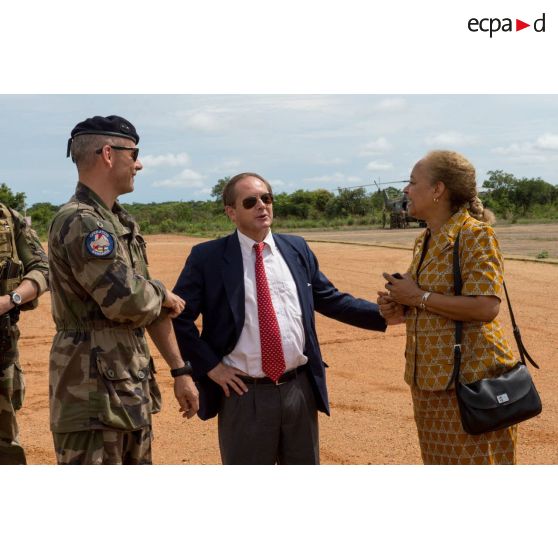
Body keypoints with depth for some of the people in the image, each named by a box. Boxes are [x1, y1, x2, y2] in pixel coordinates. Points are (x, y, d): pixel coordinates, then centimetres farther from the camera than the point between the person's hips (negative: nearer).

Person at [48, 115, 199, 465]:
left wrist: (180, 370, 14)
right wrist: (163, 295, -2)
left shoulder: (122, 223, 15)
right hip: (94, 396, -10)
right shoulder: (80, 222, -16)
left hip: (131, 392, 10)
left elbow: (154, 306, 16)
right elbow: (129, 301, -24)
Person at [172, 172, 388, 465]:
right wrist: (211, 366, -9)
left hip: (300, 388, 4)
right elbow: (178, 316, -5)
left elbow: (331, 300, 12)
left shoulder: (297, 249, 7)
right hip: (244, 393, -3)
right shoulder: (208, 257, -6)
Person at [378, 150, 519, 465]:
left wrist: (419, 298, -17)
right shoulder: (424, 241, 12)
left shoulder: (476, 234, -14)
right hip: (429, 379, 9)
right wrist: (404, 310, 3)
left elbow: (486, 307, -24)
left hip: (470, 378, -9)